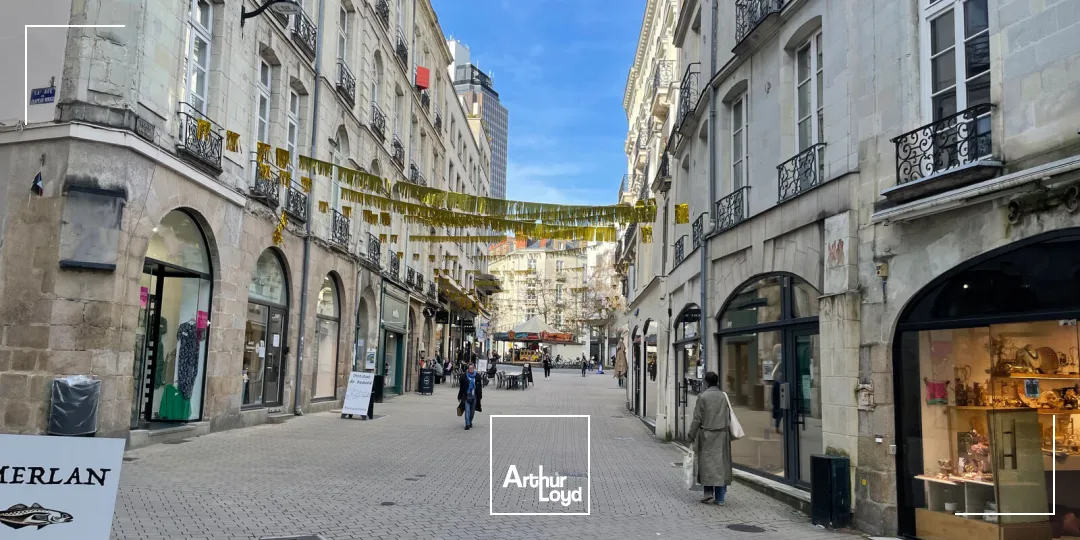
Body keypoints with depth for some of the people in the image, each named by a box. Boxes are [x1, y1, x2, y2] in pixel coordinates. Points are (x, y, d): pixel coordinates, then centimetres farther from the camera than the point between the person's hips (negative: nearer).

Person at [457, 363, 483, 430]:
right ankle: (467, 424, -7)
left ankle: (470, 422, 27)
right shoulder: (464, 376, -3)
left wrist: (480, 396, 4)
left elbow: (480, 386, 6)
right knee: (467, 410, -8)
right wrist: (460, 396, 2)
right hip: (466, 396, -2)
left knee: (472, 411, 10)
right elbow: (460, 386, 2)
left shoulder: (477, 376, 1)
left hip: (474, 396, 2)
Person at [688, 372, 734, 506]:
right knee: (721, 463, 6)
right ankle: (720, 497, 8)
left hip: (706, 434, -3)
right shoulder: (724, 396, 3)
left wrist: (691, 434, 2)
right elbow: (728, 418, 5)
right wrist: (729, 435, 14)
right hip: (722, 435, 3)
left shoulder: (703, 397, -7)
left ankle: (709, 492, 0)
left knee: (707, 463, 7)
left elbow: (697, 418, -7)